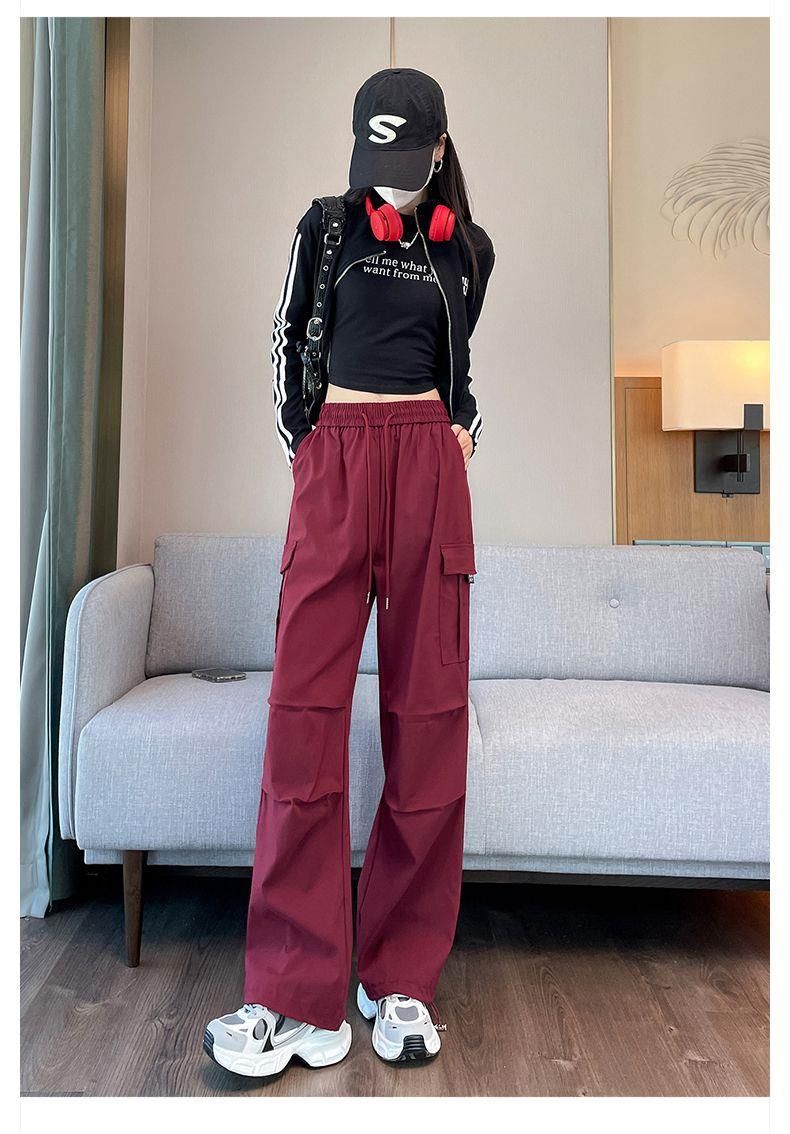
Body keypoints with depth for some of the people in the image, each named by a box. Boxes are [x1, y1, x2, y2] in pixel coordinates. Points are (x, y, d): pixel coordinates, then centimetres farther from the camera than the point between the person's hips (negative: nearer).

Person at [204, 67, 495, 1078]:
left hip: (429, 464, 1)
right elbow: (286, 339, 16)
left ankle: (402, 982, 10)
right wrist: (301, 446, 7)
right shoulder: (325, 226, 14)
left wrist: (458, 436, 12)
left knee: (428, 716, -3)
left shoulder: (468, 248, 17)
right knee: (306, 710, -10)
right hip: (333, 459, -1)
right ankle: (300, 998, -1)